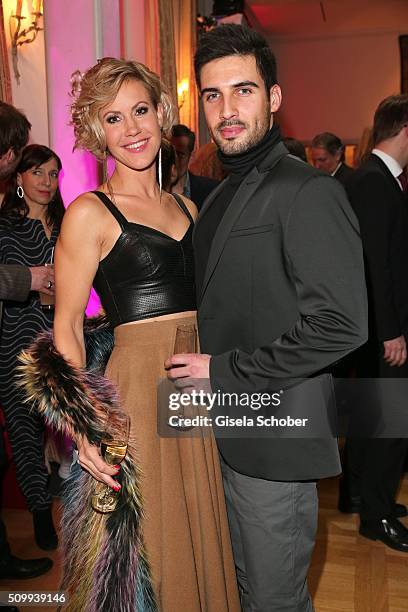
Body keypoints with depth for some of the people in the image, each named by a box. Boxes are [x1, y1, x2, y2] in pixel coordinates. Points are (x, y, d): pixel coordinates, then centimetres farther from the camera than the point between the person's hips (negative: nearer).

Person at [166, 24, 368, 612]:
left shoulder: (308, 192, -16)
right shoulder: (220, 195, 12)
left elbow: (340, 326, -24)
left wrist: (225, 371, -19)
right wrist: (202, 364, 6)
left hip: (276, 442, -8)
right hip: (227, 433, 8)